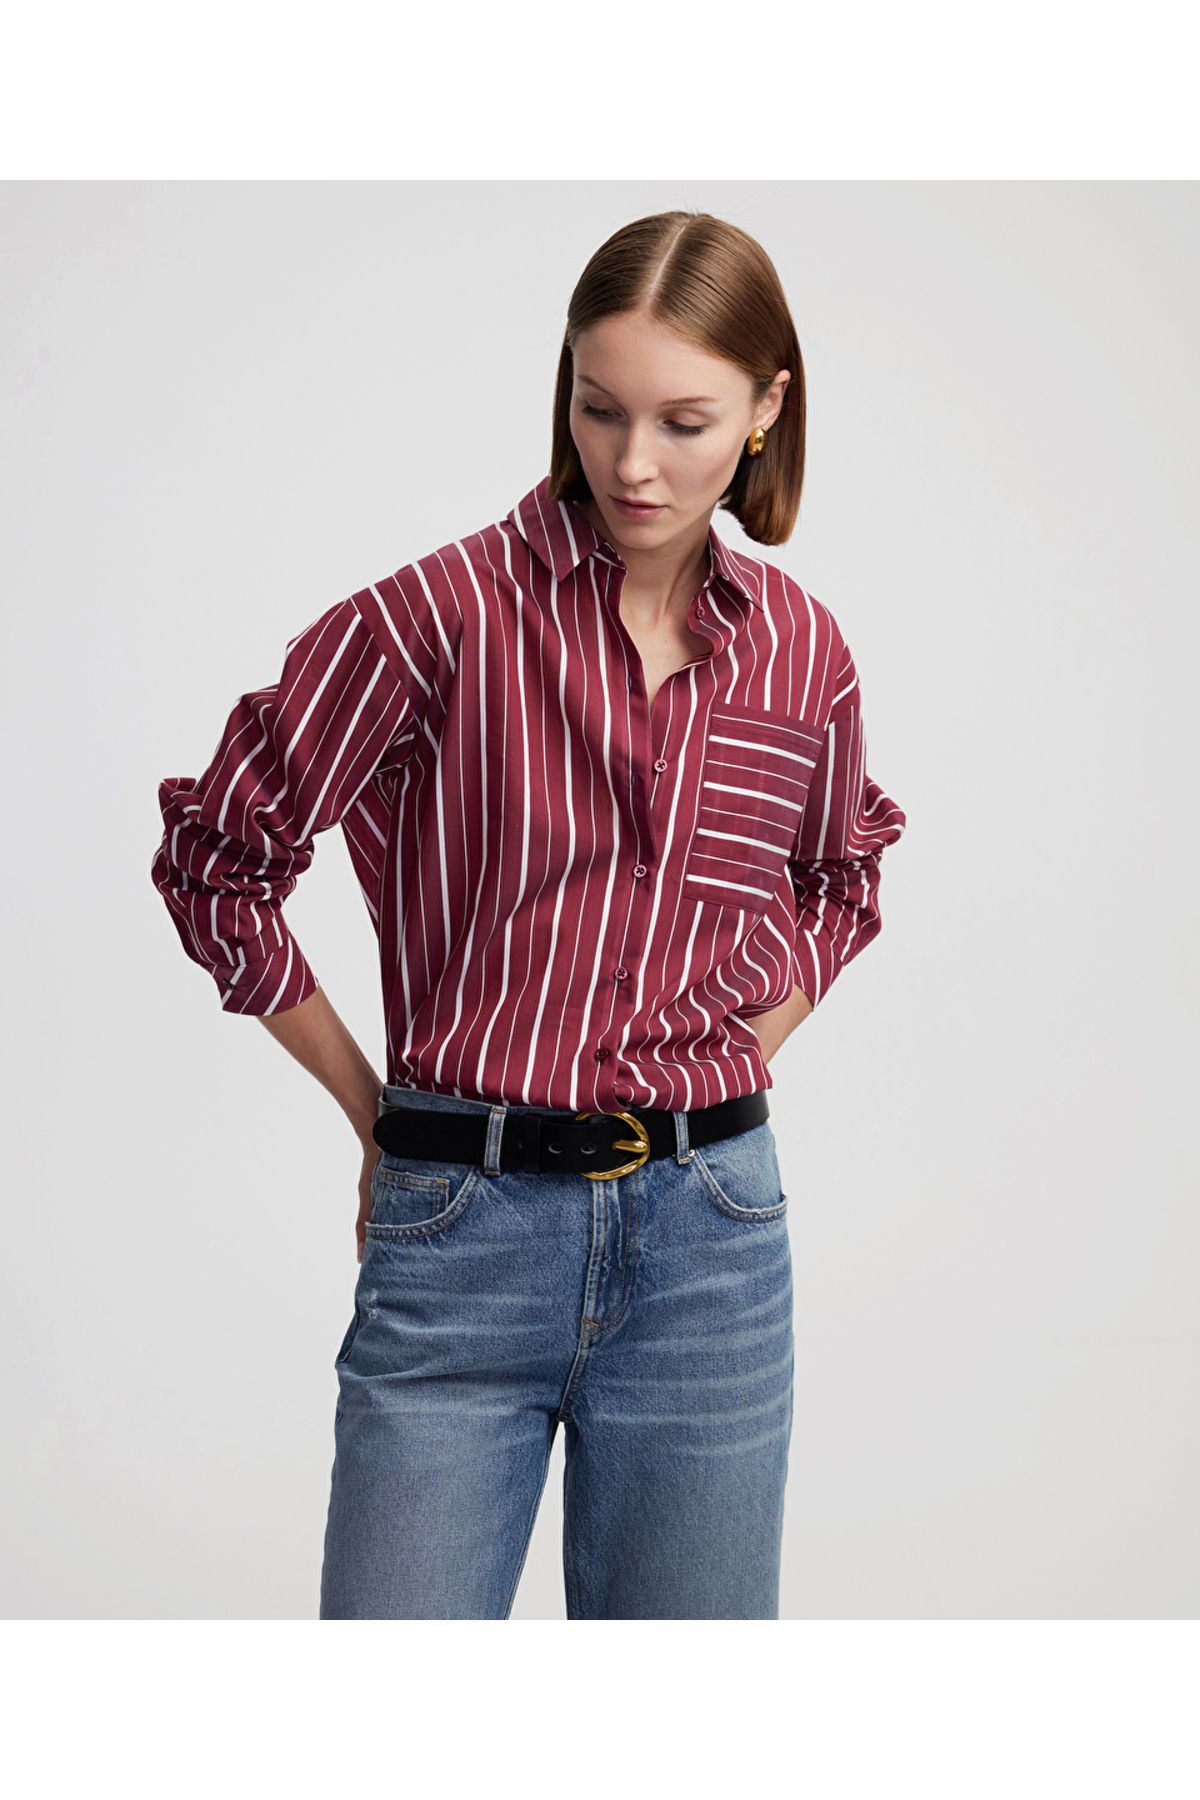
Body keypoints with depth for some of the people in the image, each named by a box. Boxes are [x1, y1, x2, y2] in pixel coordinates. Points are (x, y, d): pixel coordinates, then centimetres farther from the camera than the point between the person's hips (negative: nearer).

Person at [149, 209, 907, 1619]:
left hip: (709, 1236, 3)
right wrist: (377, 1110, 4)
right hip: (462, 1231, -3)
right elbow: (215, 853, 0)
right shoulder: (443, 614, -8)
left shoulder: (799, 649, 4)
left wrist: (730, 1071, 10)